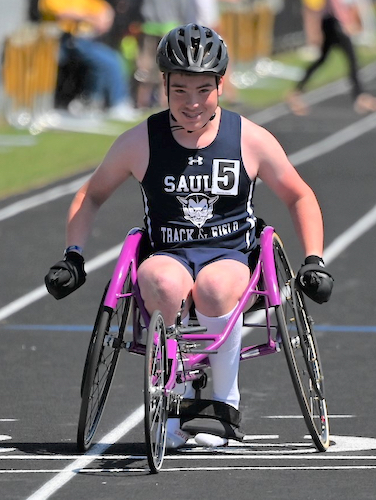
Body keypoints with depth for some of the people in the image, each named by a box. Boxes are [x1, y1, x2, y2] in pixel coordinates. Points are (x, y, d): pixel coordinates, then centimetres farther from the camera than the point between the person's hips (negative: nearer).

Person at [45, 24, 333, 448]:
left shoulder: (251, 140, 0)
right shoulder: (140, 142, 1)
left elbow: (299, 197, 13)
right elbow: (92, 195, 16)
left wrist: (314, 262, 4)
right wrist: (74, 257, 8)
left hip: (231, 256, 0)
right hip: (167, 255, 0)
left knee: (214, 289, -39)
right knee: (165, 284, -39)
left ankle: (226, 398, -14)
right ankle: (178, 397, -18)